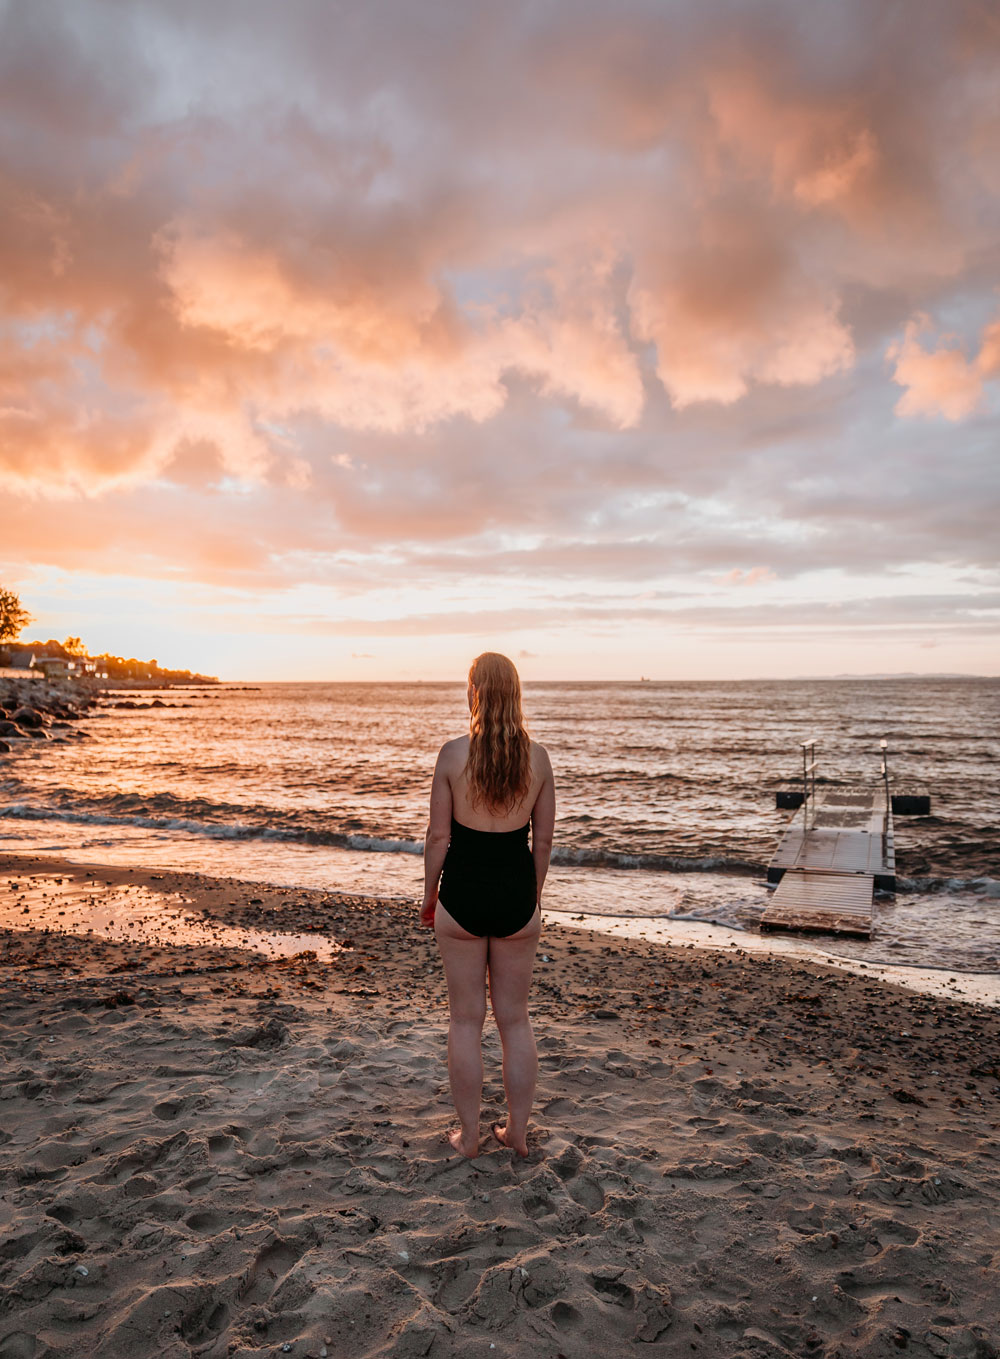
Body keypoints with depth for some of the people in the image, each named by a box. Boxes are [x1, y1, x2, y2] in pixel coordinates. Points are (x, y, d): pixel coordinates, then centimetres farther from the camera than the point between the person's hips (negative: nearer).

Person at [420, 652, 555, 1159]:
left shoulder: (453, 752, -13)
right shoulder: (536, 755, -5)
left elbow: (438, 835, -8)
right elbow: (544, 840, 2)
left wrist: (430, 896, 6)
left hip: (463, 894, -2)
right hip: (516, 895, 2)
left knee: (465, 1020, 13)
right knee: (515, 1018, 16)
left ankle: (468, 1135, 25)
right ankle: (517, 1131, 27)